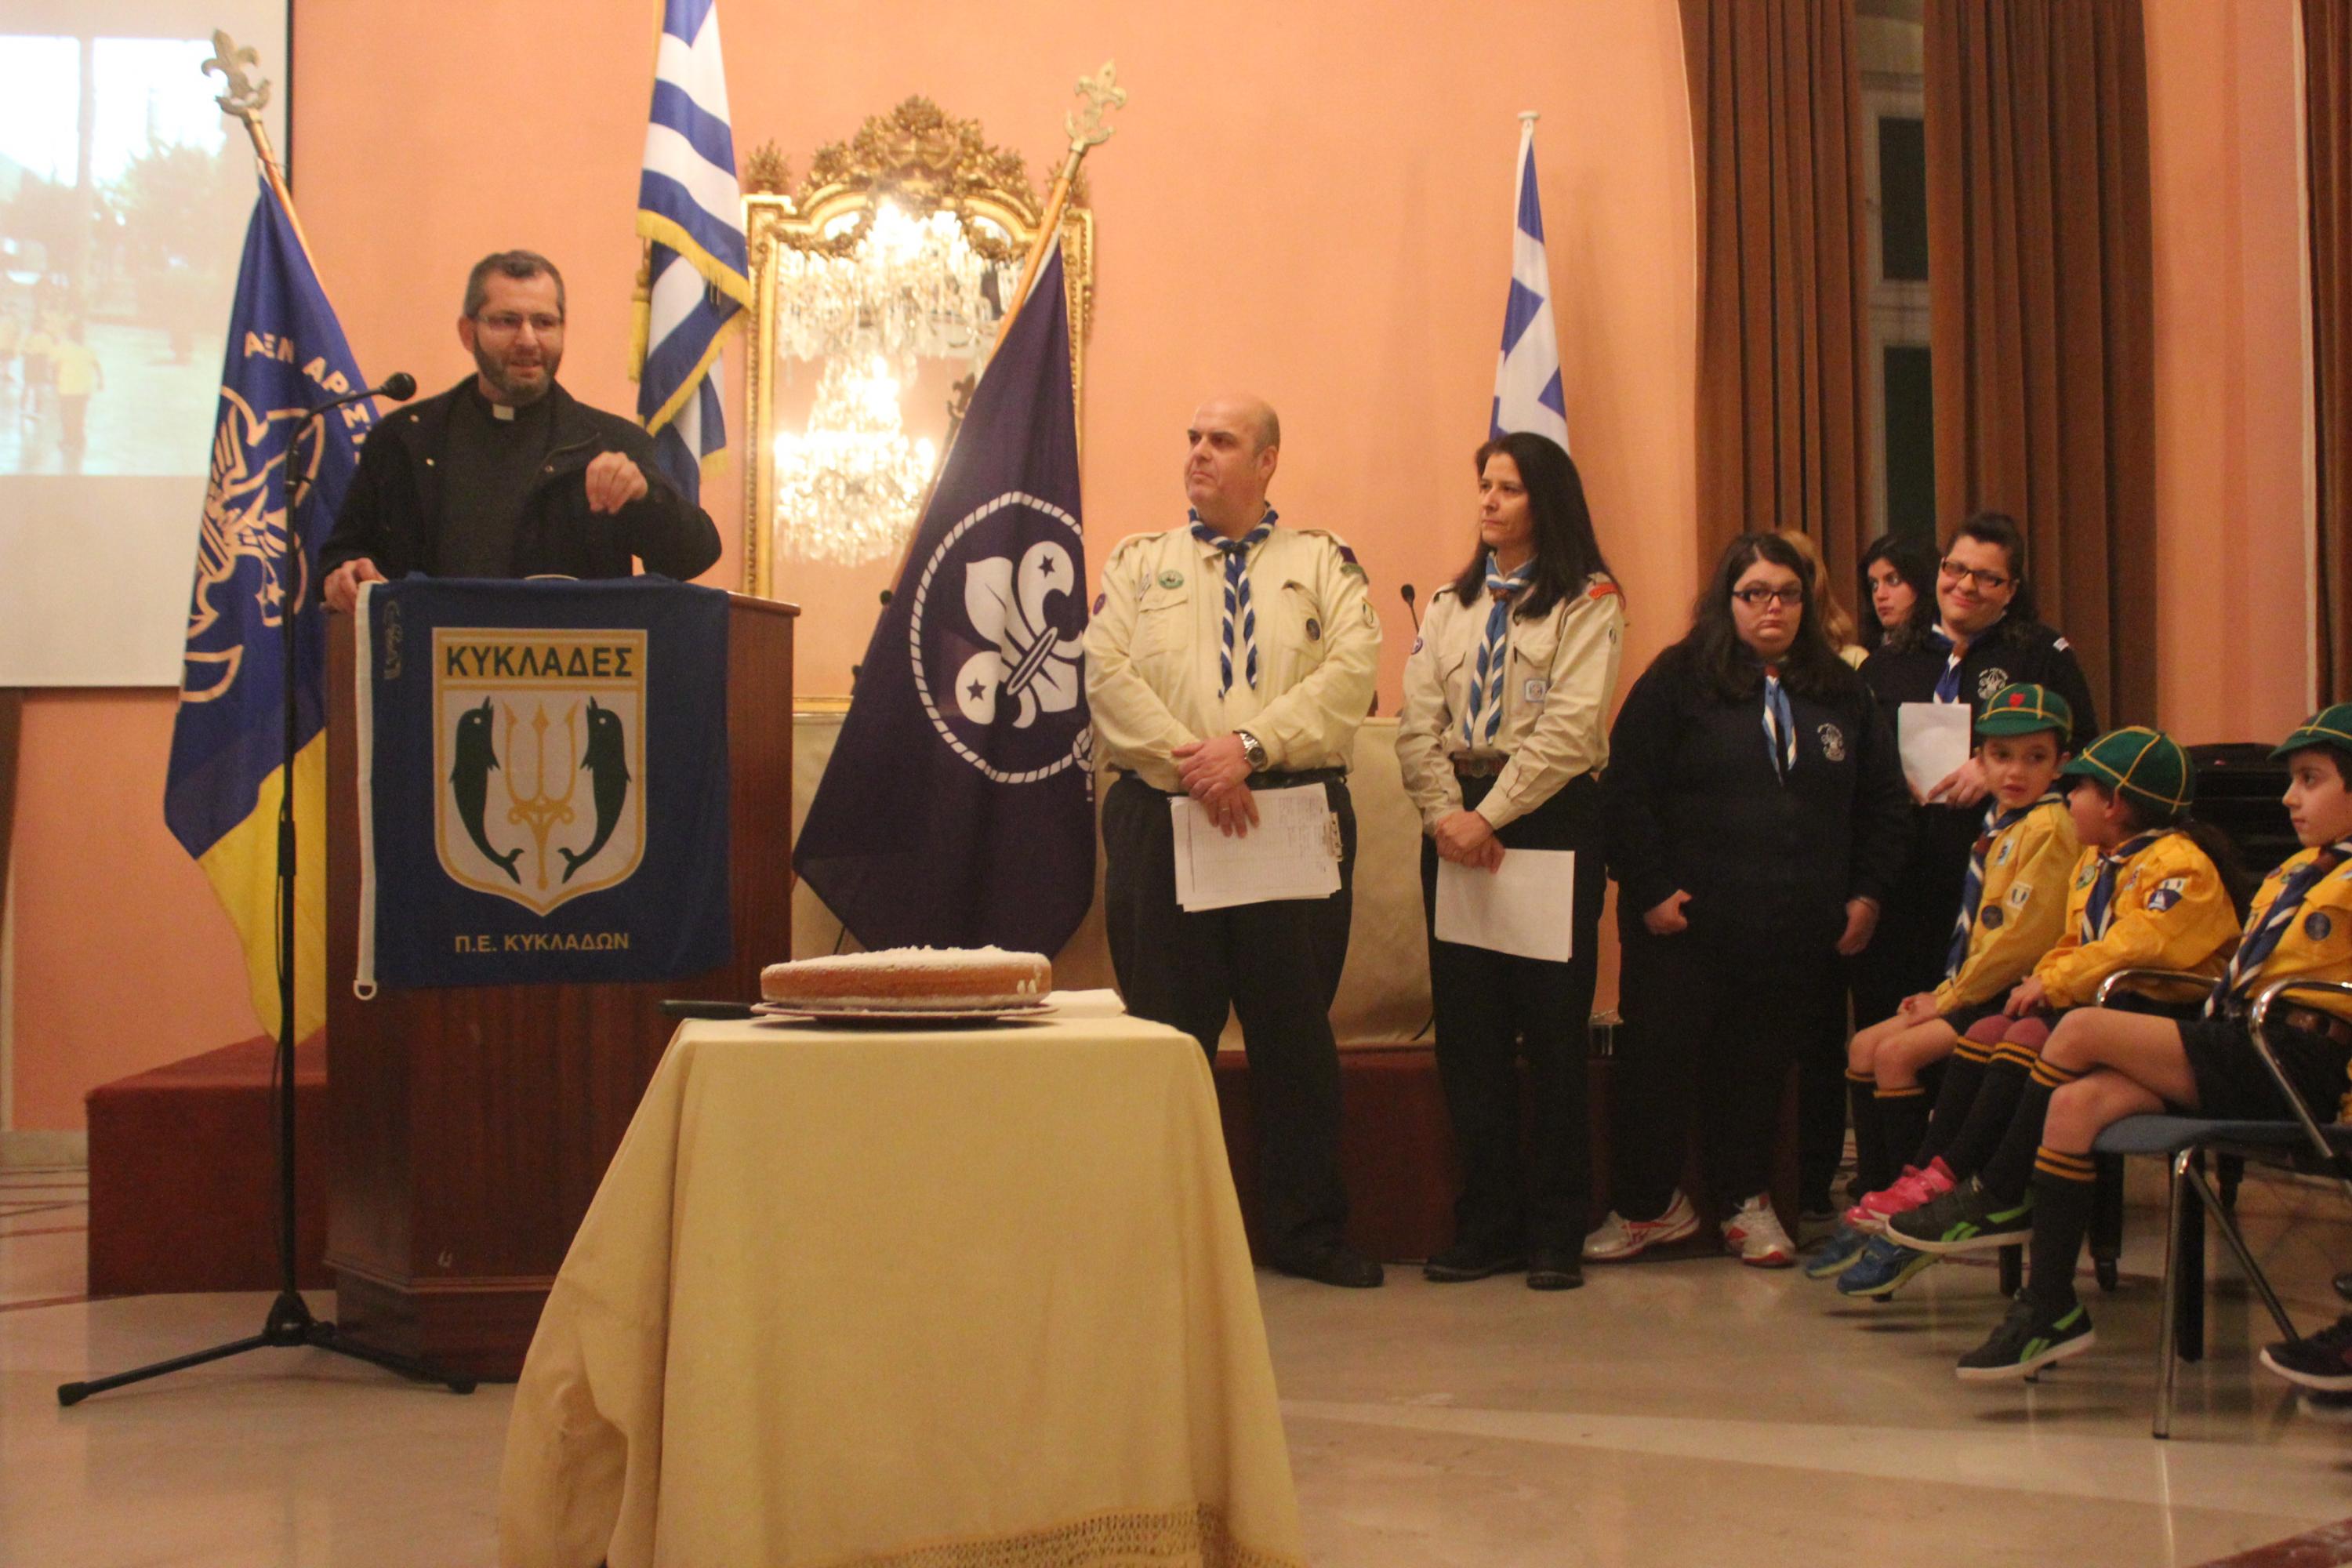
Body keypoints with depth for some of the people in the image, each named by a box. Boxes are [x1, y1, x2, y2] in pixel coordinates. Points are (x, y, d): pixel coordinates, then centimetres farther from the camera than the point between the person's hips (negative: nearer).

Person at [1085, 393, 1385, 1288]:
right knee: (1167, 1029, 2)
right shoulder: (1137, 564, 14)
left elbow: (1350, 675, -3)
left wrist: (1249, 744, -16)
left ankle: (1305, 1231, 14)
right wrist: (1194, 767, -13)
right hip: (1161, 821, 0)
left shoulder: (1324, 562, 12)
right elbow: (1110, 677, 0)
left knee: (1296, 1031, 4)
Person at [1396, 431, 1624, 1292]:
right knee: (1466, 1027, 4)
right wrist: (1446, 814, -9)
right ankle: (1485, 1226, 11)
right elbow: (1417, 722, 7)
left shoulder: (1587, 601, 0)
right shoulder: (1451, 605, 16)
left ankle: (1555, 1233, 5)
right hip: (1457, 823, 5)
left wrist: (1491, 816, -15)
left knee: (1553, 1027, -2)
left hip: (1552, 819, -5)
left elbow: (1571, 727, -11)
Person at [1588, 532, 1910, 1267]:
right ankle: (1646, 1204, 13)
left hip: (1797, 930, 3)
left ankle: (1745, 1201, 22)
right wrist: (1650, 889, -11)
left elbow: (1881, 801, 16)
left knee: (1761, 1064, 8)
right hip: (1688, 923, -3)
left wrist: (1866, 894, 6)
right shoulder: (1677, 680, 0)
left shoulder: (1842, 694, 12)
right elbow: (1627, 790, -4)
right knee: (1658, 1059, -1)